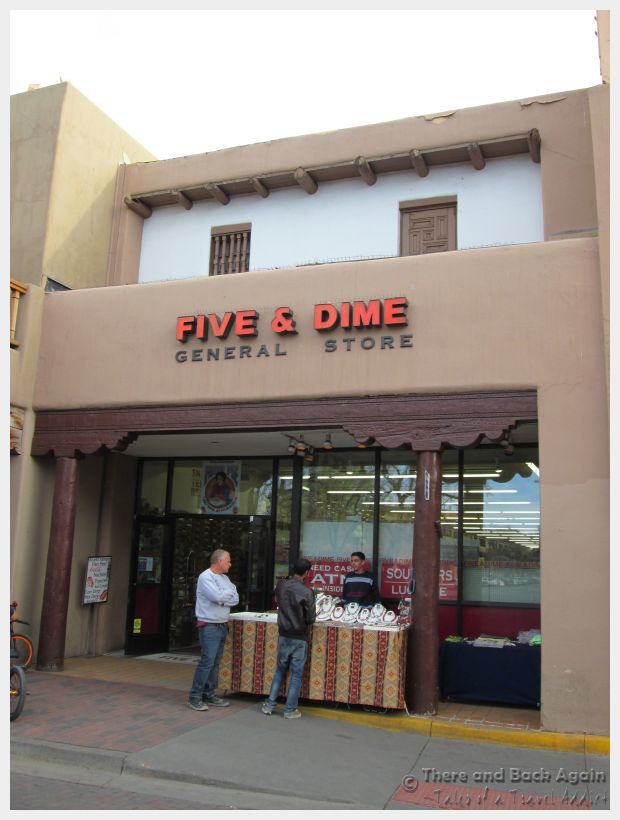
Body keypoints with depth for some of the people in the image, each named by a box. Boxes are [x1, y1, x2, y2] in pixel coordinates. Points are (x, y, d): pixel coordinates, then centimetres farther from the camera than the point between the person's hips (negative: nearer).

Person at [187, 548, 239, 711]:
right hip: (209, 626, -8)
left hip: (222, 625, 8)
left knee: (215, 662, 10)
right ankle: (195, 697, -4)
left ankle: (209, 695, 16)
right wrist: (229, 592, -5)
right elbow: (218, 597, -23)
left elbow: (235, 600, 5)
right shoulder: (205, 577, -11)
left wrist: (222, 598, -12)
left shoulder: (225, 578, 13)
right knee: (207, 661, -11)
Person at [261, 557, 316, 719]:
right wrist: (313, 615, 7)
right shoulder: (307, 592, -18)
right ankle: (290, 709, 13)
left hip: (283, 635, 4)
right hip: (299, 638, -4)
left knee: (280, 670, 18)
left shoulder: (281, 586, -4)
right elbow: (310, 619, -14)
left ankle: (269, 705, 18)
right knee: (296, 674, 7)